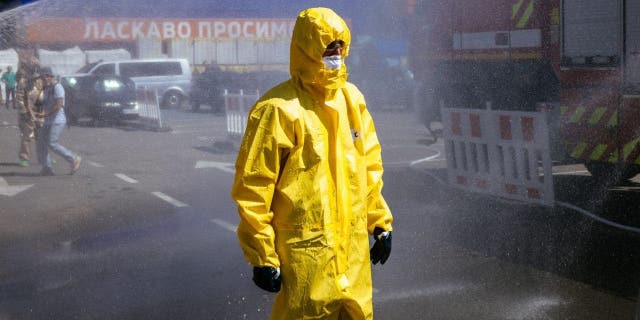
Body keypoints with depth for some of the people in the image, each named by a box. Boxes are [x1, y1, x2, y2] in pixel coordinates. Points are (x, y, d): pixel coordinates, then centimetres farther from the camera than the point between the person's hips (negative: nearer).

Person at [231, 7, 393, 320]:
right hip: (305, 250, -6)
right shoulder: (279, 109, -15)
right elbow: (252, 188, -14)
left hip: (354, 245, 7)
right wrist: (261, 256, -12)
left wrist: (380, 222, 16)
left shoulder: (352, 97, 8)